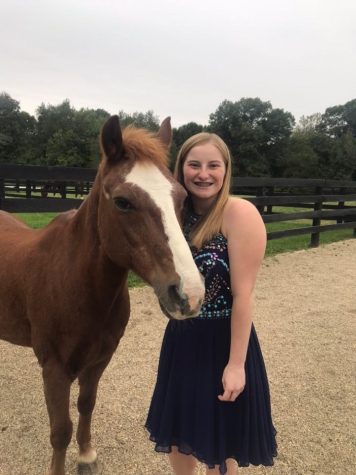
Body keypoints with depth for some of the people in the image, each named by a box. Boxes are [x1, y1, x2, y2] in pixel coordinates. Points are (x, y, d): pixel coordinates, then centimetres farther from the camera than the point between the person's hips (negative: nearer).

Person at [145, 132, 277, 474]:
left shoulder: (240, 214, -18)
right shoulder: (179, 213, 3)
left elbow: (243, 294, -19)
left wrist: (237, 364, -19)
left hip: (221, 341, -6)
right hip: (181, 337, 7)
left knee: (219, 443, 16)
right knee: (175, 431, 24)